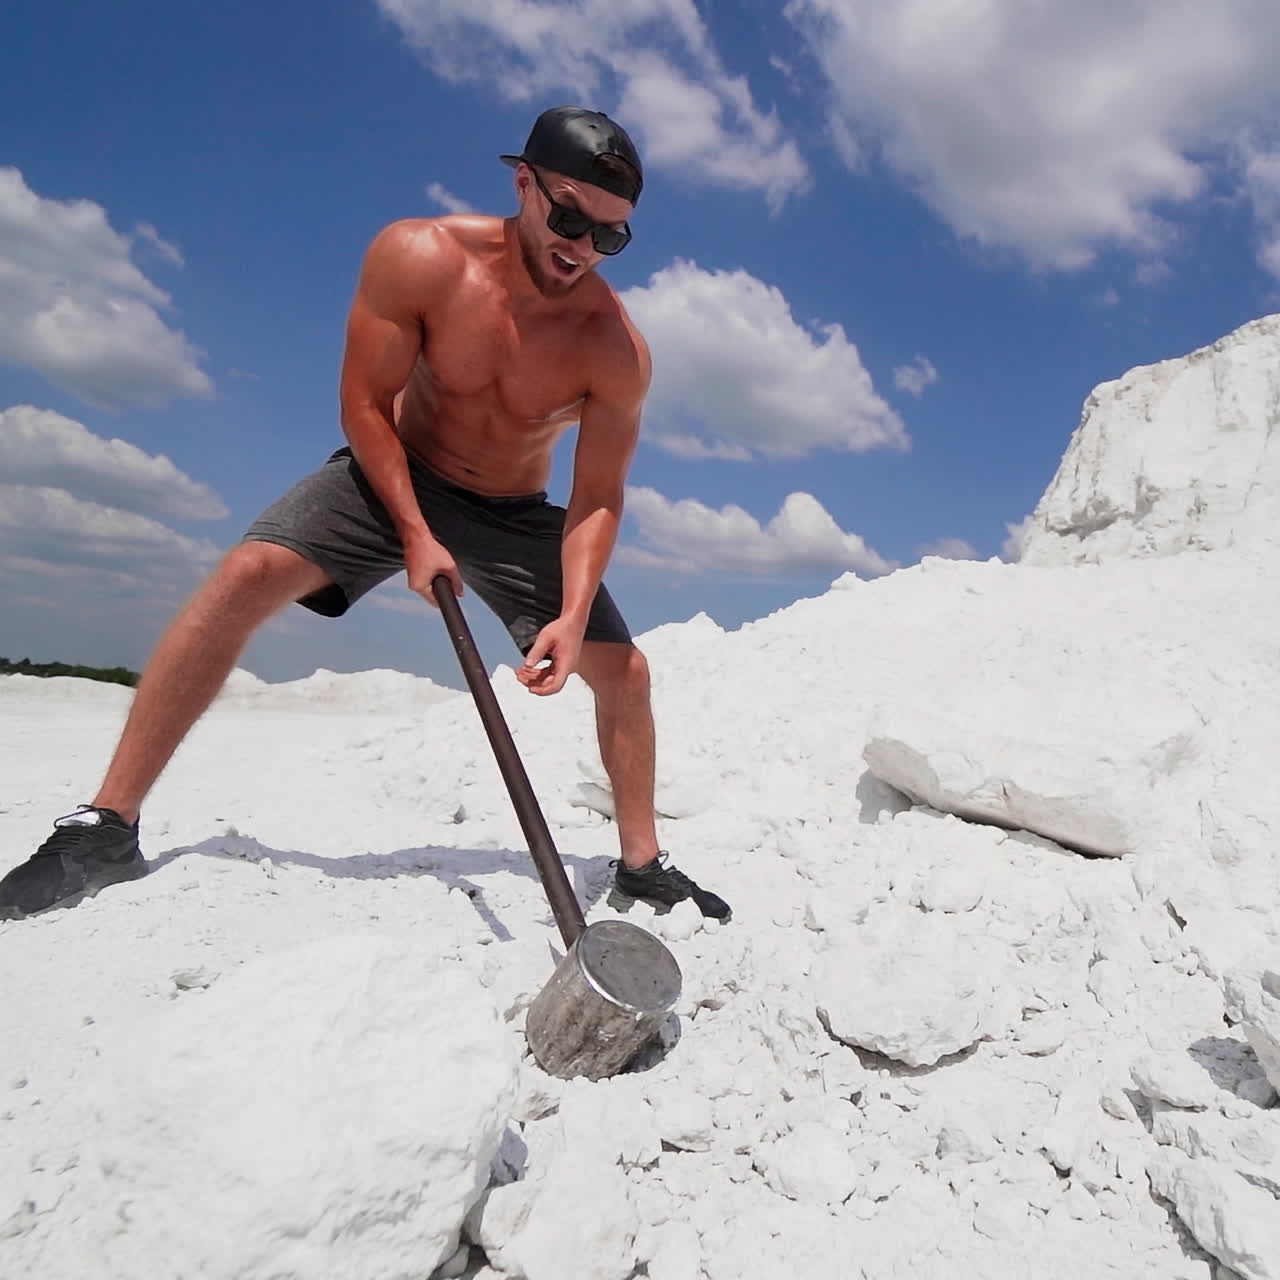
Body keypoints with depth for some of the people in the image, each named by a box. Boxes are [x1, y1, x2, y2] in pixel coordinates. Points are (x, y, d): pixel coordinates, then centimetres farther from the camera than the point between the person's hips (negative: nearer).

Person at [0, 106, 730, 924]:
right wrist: (416, 536, -23)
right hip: (396, 476, -1)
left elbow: (598, 500, -18)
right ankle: (107, 828, -12)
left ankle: (642, 866, 13)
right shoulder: (417, 258, -21)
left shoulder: (618, 349, -21)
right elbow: (367, 404, -15)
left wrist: (572, 616, -32)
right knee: (248, 576, -22)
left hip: (516, 516, 1)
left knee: (625, 673, -8)